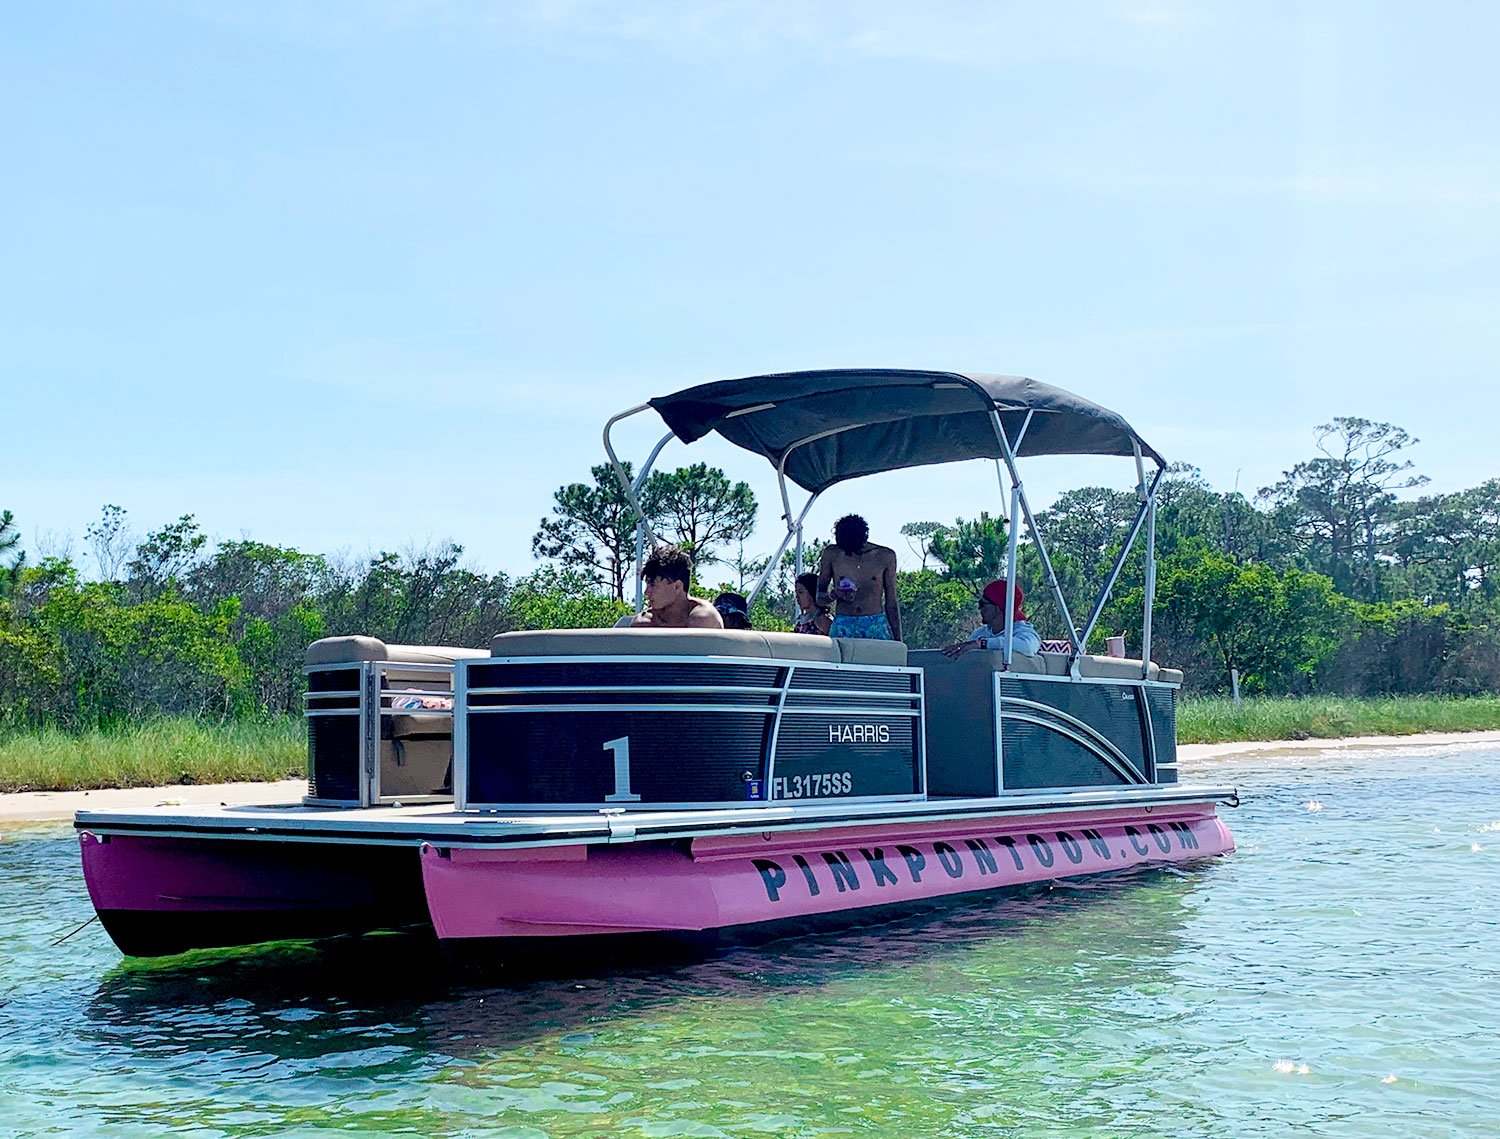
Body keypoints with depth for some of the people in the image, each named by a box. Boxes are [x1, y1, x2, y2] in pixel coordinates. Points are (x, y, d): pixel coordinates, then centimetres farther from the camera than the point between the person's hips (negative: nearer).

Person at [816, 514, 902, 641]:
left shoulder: (885, 556, 5)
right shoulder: (831, 554, 5)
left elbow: (891, 604, 10)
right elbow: (819, 598, 12)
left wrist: (897, 640, 6)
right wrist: (833, 595, -11)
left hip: (876, 627, 0)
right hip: (842, 628, 0)